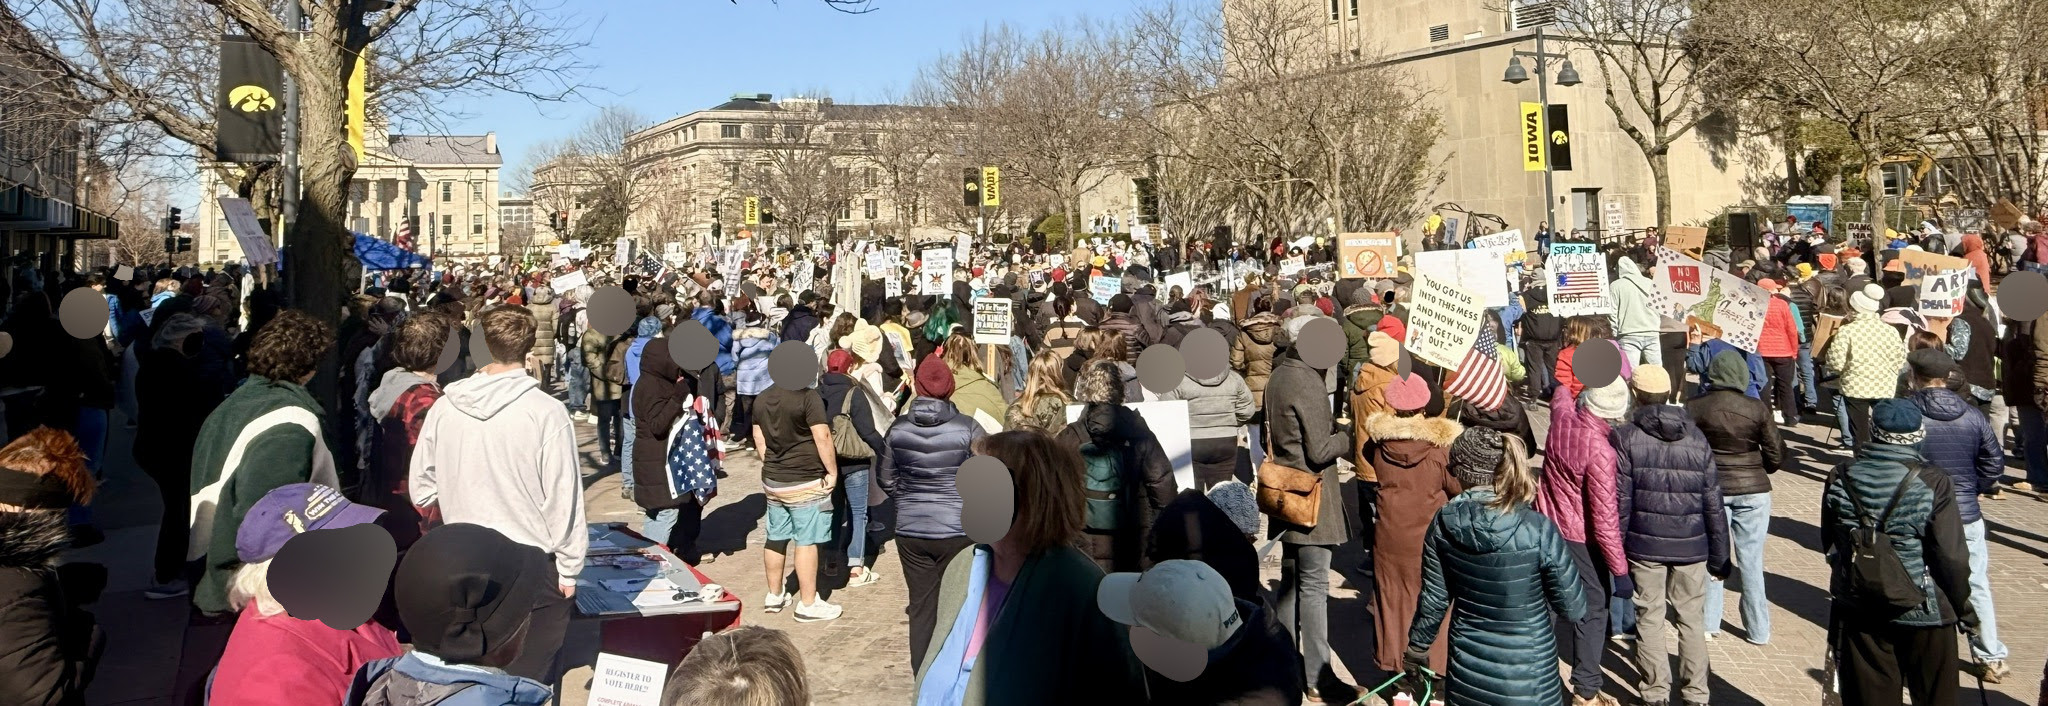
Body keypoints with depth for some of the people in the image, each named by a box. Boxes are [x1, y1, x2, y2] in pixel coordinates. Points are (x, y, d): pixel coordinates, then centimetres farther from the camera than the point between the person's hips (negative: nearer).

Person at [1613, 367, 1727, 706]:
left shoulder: (1626, 437, -9)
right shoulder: (1697, 438, -1)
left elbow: (1619, 501, -9)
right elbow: (1713, 503, 1)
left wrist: (1617, 550, 1)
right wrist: (1719, 556, 9)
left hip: (1644, 545, -2)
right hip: (1691, 547, 2)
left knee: (1649, 618, 8)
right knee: (1691, 620, 12)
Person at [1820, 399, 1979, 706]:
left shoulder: (1840, 478, -4)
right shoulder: (1933, 484, -15)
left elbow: (1829, 545, 7)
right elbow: (1952, 558, -12)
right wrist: (1964, 608, 1)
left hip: (1858, 611, 3)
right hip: (1923, 611, -3)